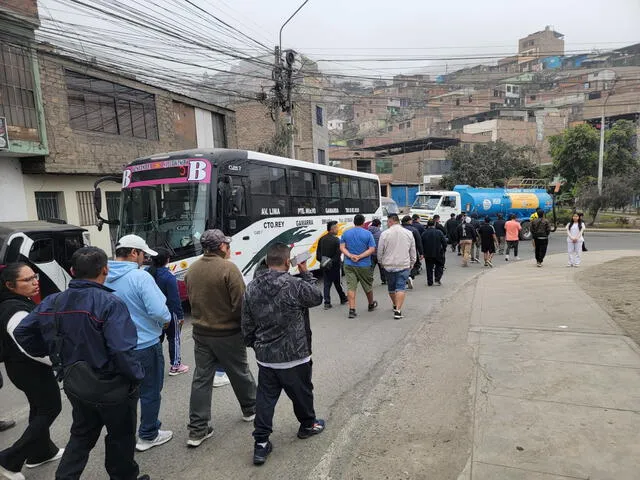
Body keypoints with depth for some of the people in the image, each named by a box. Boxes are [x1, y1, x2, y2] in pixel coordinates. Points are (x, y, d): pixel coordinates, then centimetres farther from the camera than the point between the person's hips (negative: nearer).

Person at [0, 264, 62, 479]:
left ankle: (41, 452, 36)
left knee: (39, 409, 21)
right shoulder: (17, 312, -29)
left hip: (21, 367, 10)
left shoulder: (18, 302, 3)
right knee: (50, 409, 6)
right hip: (31, 370, -10)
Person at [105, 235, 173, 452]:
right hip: (145, 345, -6)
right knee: (150, 392, 12)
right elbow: (158, 311, -27)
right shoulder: (140, 277, -22)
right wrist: (166, 319, -5)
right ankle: (148, 436, 24)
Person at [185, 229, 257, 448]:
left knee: (201, 379, 11)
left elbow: (192, 299, 9)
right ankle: (250, 409, 37)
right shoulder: (228, 268, -20)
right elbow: (241, 303, -20)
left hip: (201, 333, 5)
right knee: (240, 373, 16)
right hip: (228, 333, -5)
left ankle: (197, 429, 15)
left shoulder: (192, 269, 0)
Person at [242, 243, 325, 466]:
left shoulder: (252, 288, -3)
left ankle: (261, 443, 15)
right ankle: (308, 425, 42)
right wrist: (306, 273, 8)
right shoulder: (296, 285, -20)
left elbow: (246, 326, 4)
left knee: (265, 399, 13)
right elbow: (317, 297, 0)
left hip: (264, 357, 4)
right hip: (294, 356, -4)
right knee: (302, 393, 20)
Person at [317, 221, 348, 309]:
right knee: (337, 283, 11)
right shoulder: (336, 239, -14)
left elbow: (318, 252, 7)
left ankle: (327, 303, 5)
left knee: (327, 284, 8)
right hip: (334, 266, -4)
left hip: (324, 265, 5)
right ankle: (343, 298, 29)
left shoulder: (322, 239, 4)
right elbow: (338, 254, -19)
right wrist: (333, 261, -9)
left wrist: (321, 261, 10)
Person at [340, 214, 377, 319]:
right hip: (364, 265, -2)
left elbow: (342, 247, -2)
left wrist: (350, 256, -13)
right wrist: (360, 257, -15)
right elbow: (372, 249, -12)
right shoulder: (368, 233, -6)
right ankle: (371, 304, 36)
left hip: (349, 265, 2)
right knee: (368, 286, 17)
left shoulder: (346, 233, 3)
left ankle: (352, 309, -5)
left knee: (351, 287, 2)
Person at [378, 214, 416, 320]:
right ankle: (398, 310, -12)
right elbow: (413, 251, 9)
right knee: (400, 288, -1)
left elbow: (380, 251, -2)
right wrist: (412, 263, 21)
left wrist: (381, 262, 14)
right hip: (404, 265, 0)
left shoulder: (385, 234, -6)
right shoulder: (408, 233, 3)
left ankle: (395, 305, 36)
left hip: (389, 265, 0)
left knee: (391, 287, 17)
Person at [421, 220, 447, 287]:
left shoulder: (424, 233, -2)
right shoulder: (439, 232, -6)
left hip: (428, 254, 1)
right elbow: (444, 242, -4)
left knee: (429, 268, 8)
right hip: (438, 253, -1)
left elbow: (421, 244, 0)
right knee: (439, 266, 15)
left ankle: (430, 282, 10)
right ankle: (437, 280, 3)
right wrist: (444, 250, 10)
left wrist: (423, 252, 11)